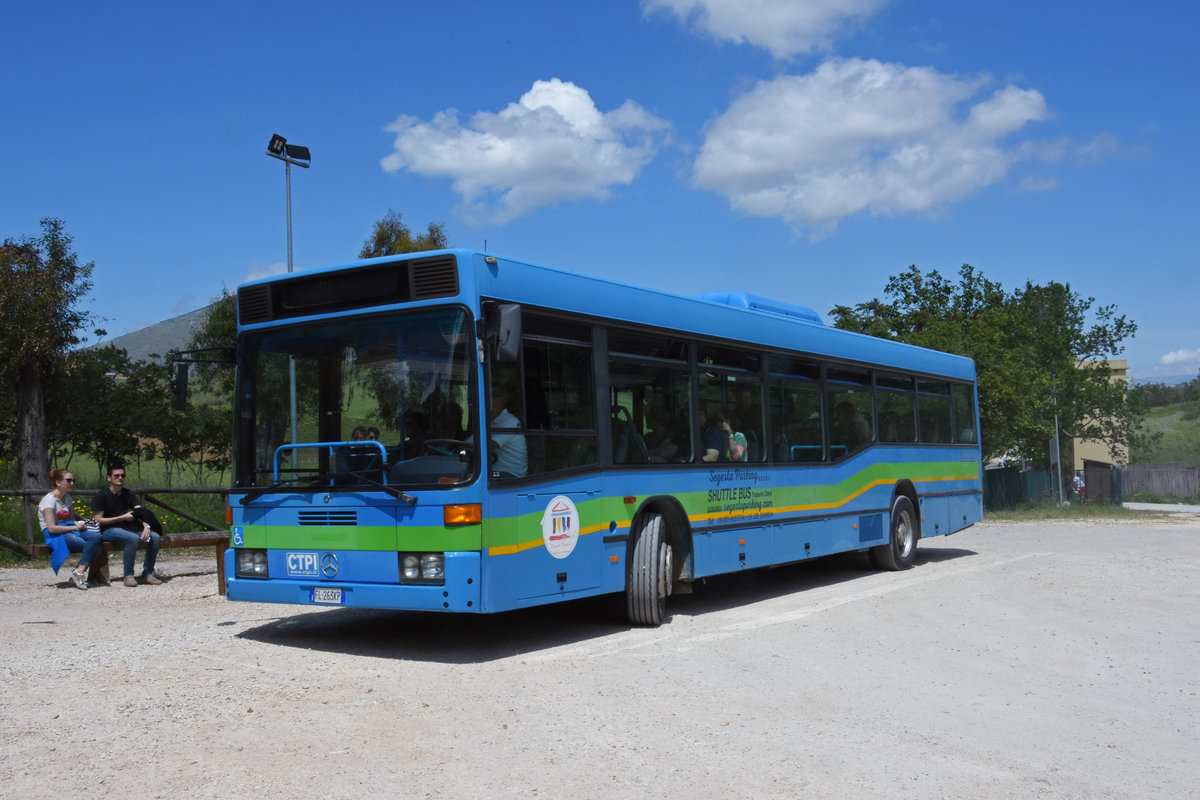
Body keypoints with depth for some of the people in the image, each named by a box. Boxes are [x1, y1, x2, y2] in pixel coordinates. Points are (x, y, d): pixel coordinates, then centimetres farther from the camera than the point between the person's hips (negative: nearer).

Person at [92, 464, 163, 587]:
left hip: (127, 528, 6)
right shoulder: (101, 496, -2)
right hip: (108, 530, -6)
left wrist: (146, 526, -19)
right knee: (133, 538, -36)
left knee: (155, 537, -18)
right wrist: (122, 517, -13)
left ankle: (147, 573, -10)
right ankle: (128, 576, -25)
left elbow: (142, 513, 2)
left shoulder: (129, 494, 14)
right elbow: (98, 520, -9)